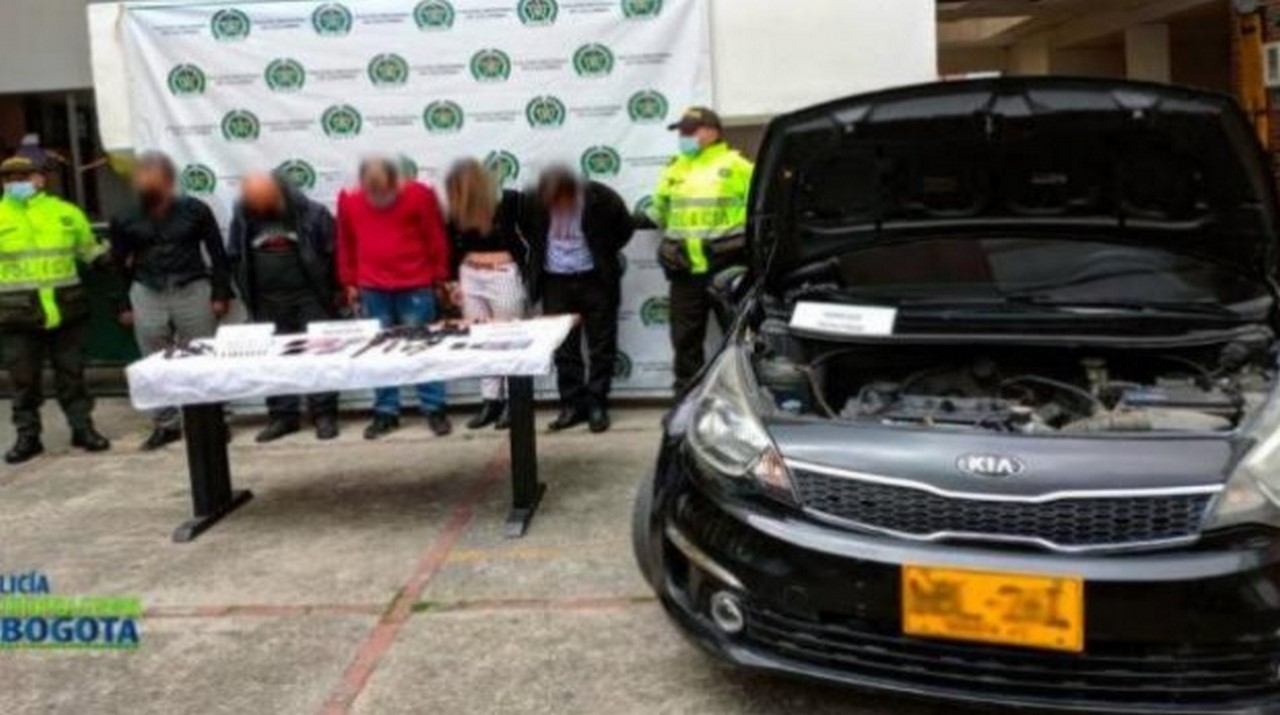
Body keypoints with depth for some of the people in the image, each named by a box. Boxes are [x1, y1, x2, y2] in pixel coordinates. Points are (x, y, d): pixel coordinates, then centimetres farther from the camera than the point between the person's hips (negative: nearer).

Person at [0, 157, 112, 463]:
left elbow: (89, 250, 17)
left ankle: (82, 427, 18)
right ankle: (27, 435, 16)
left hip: (66, 309, 1)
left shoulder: (66, 212, 7)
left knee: (71, 373, 9)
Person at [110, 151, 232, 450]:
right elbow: (119, 265, 10)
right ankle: (166, 424, 17)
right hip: (147, 294, 2)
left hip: (193, 290, -2)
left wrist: (220, 293, -3)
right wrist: (124, 305, 8)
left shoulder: (194, 210, -3)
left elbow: (217, 253, 1)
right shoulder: (125, 220, 3)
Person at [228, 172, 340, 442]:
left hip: (310, 297, -4)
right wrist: (249, 296, 5)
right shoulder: (242, 215, 0)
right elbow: (235, 257, 8)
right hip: (267, 302, 4)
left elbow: (333, 252, -6)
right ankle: (282, 415, 17)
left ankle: (324, 413, 8)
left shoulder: (310, 212, -11)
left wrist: (330, 292, -6)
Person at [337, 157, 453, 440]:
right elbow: (345, 243, 11)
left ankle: (435, 409, 10)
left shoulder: (419, 195, -8)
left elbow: (437, 239, -2)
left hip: (416, 287, -3)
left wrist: (441, 279, 0)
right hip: (372, 289, 3)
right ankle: (386, 412, 16)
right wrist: (350, 282, 12)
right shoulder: (348, 200, 1)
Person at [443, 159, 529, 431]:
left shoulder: (510, 201, -13)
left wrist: (524, 276, -7)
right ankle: (491, 400, 16)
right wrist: (455, 279, 11)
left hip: (504, 277, -5)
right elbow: (455, 244, 12)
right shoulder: (459, 210, 0)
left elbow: (529, 240, -7)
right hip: (470, 277, 5)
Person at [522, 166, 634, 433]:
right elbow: (528, 229, 10)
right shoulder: (535, 200, -12)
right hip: (555, 282, 2)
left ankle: (597, 405, 13)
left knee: (601, 346, 3)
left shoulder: (601, 198, -17)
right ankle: (572, 405, 17)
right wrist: (540, 257, 4)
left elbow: (625, 228, -1)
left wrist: (603, 255, -1)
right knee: (564, 348, 7)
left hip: (595, 280, -2)